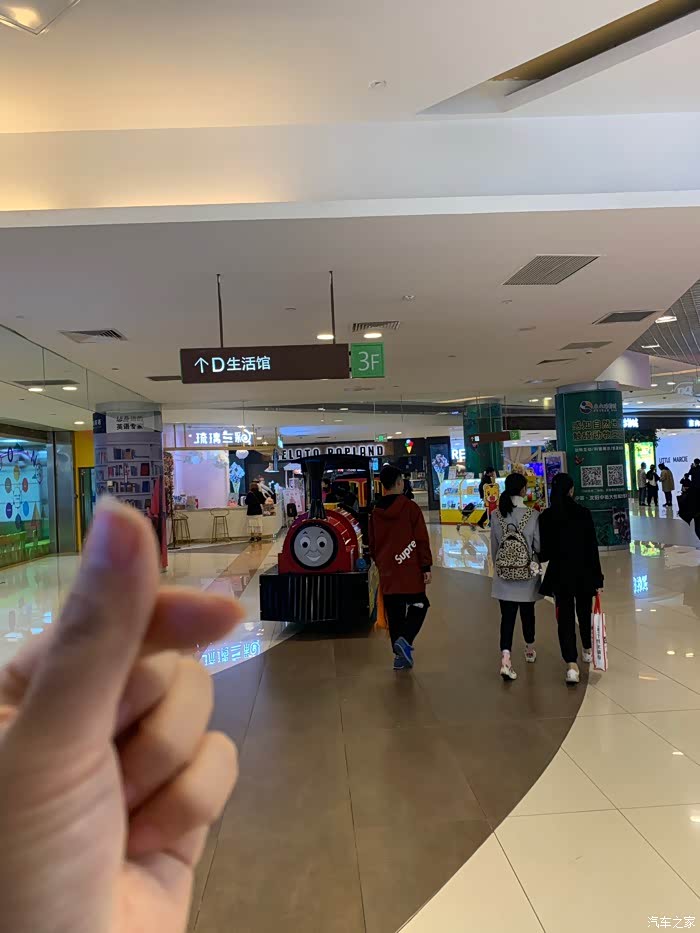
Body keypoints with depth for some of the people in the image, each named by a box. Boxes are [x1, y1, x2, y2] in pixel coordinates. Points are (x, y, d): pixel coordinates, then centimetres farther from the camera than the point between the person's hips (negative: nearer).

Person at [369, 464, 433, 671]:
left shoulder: (375, 512, 6)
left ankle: (400, 656, 14)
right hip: (411, 570, -4)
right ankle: (404, 639, -12)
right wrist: (426, 566, -5)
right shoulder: (409, 507, -9)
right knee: (418, 606, 9)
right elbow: (421, 539, -10)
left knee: (394, 613, 11)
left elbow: (372, 544, 14)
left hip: (387, 572, 5)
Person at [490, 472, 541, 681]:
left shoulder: (496, 515, -5)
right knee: (527, 613, 19)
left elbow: (494, 546, 3)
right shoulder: (532, 515, -12)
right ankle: (530, 650, 40)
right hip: (527, 573, -1)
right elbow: (539, 546, -8)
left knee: (507, 616, 1)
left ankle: (506, 658, -15)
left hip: (503, 575, 1)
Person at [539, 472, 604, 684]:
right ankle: (587, 650, 41)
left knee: (565, 617, 3)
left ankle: (571, 664, -8)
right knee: (584, 612, 21)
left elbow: (544, 551, -6)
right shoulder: (583, 513, -8)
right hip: (584, 572, 1)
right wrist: (597, 577, -1)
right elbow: (592, 546, -7)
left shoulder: (546, 516, -8)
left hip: (560, 574, -1)